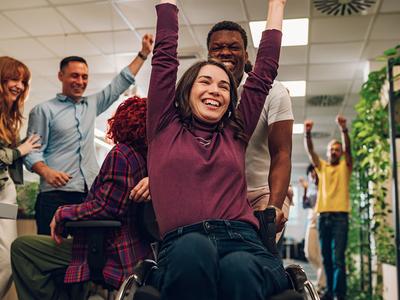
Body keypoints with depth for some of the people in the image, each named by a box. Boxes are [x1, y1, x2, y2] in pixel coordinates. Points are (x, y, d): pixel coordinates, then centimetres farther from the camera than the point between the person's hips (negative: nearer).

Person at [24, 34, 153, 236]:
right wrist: (46, 171, -21)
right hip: (56, 194, -4)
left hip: (91, 193, 5)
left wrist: (143, 53, 19)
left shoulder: (92, 105, 20)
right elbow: (32, 151, -1)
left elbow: (120, 83, 23)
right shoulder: (44, 110, 5)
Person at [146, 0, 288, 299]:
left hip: (241, 242, 2)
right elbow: (165, 55, 19)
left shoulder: (235, 135, 22)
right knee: (193, 249, -37)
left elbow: (265, 71, 28)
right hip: (182, 249, -1)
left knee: (237, 269, -34)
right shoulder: (164, 128, 18)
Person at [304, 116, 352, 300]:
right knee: (326, 257, 8)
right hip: (323, 216, 3)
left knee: (338, 258, -9)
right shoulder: (321, 167, 16)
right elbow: (310, 151, 1)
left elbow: (347, 148, -7)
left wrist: (344, 129, -24)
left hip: (340, 216, -3)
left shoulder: (345, 167, 10)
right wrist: (307, 133, -17)